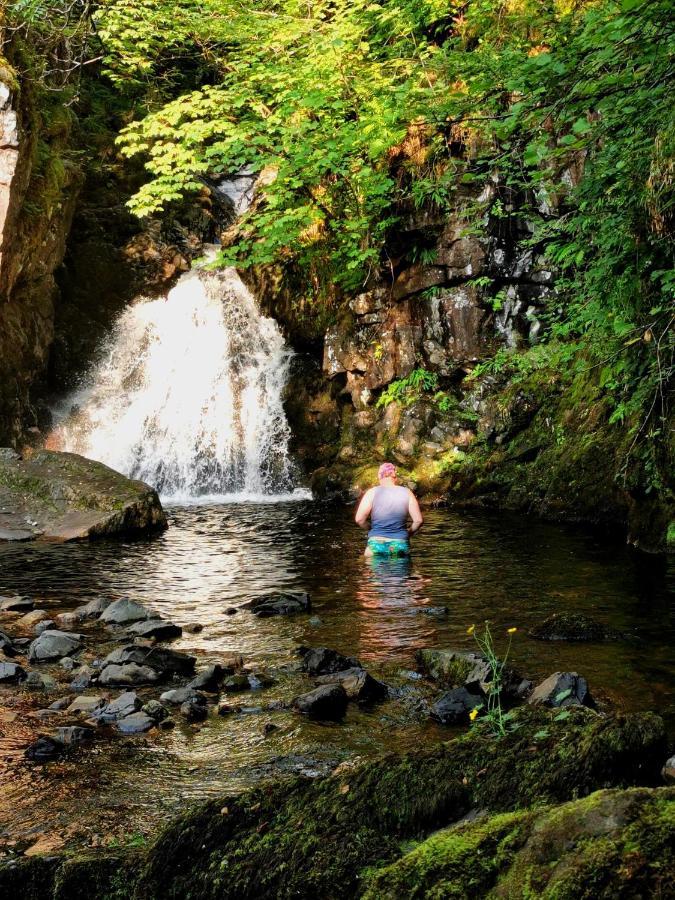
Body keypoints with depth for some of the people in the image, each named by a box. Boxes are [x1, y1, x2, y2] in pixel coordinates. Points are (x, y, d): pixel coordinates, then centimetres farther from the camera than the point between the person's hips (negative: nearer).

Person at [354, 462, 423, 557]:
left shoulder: (372, 493, -1)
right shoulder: (406, 493, 4)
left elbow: (359, 519, -5)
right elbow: (419, 520, 1)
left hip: (376, 544, -1)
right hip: (401, 544, 2)